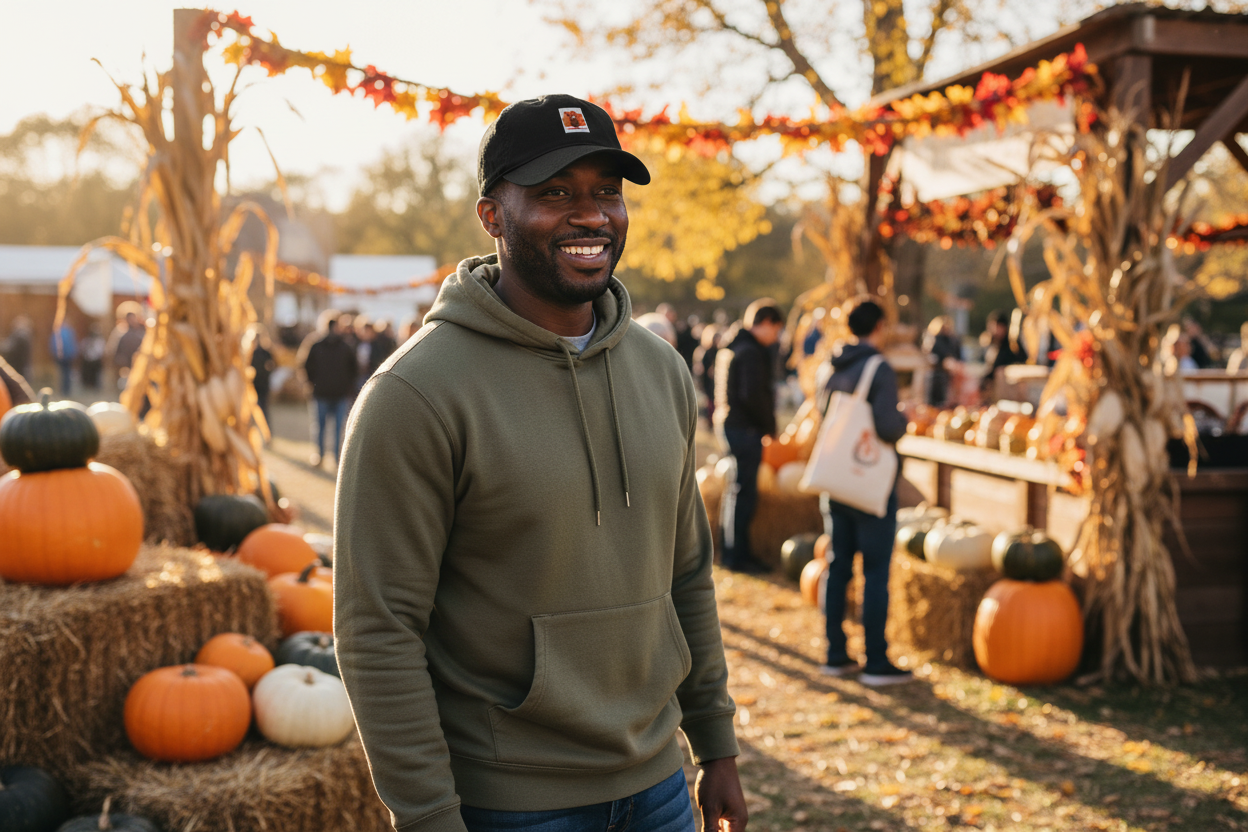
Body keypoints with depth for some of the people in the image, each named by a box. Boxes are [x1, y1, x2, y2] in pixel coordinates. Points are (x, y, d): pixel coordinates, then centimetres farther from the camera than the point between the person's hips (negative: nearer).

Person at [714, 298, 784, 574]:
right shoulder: (751, 352, -16)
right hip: (745, 428, -10)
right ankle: (737, 555, 2)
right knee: (745, 493, -3)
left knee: (739, 492, 17)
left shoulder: (730, 348, 16)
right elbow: (753, 395, -23)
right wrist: (770, 426, -11)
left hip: (729, 424, 10)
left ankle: (732, 552, 24)